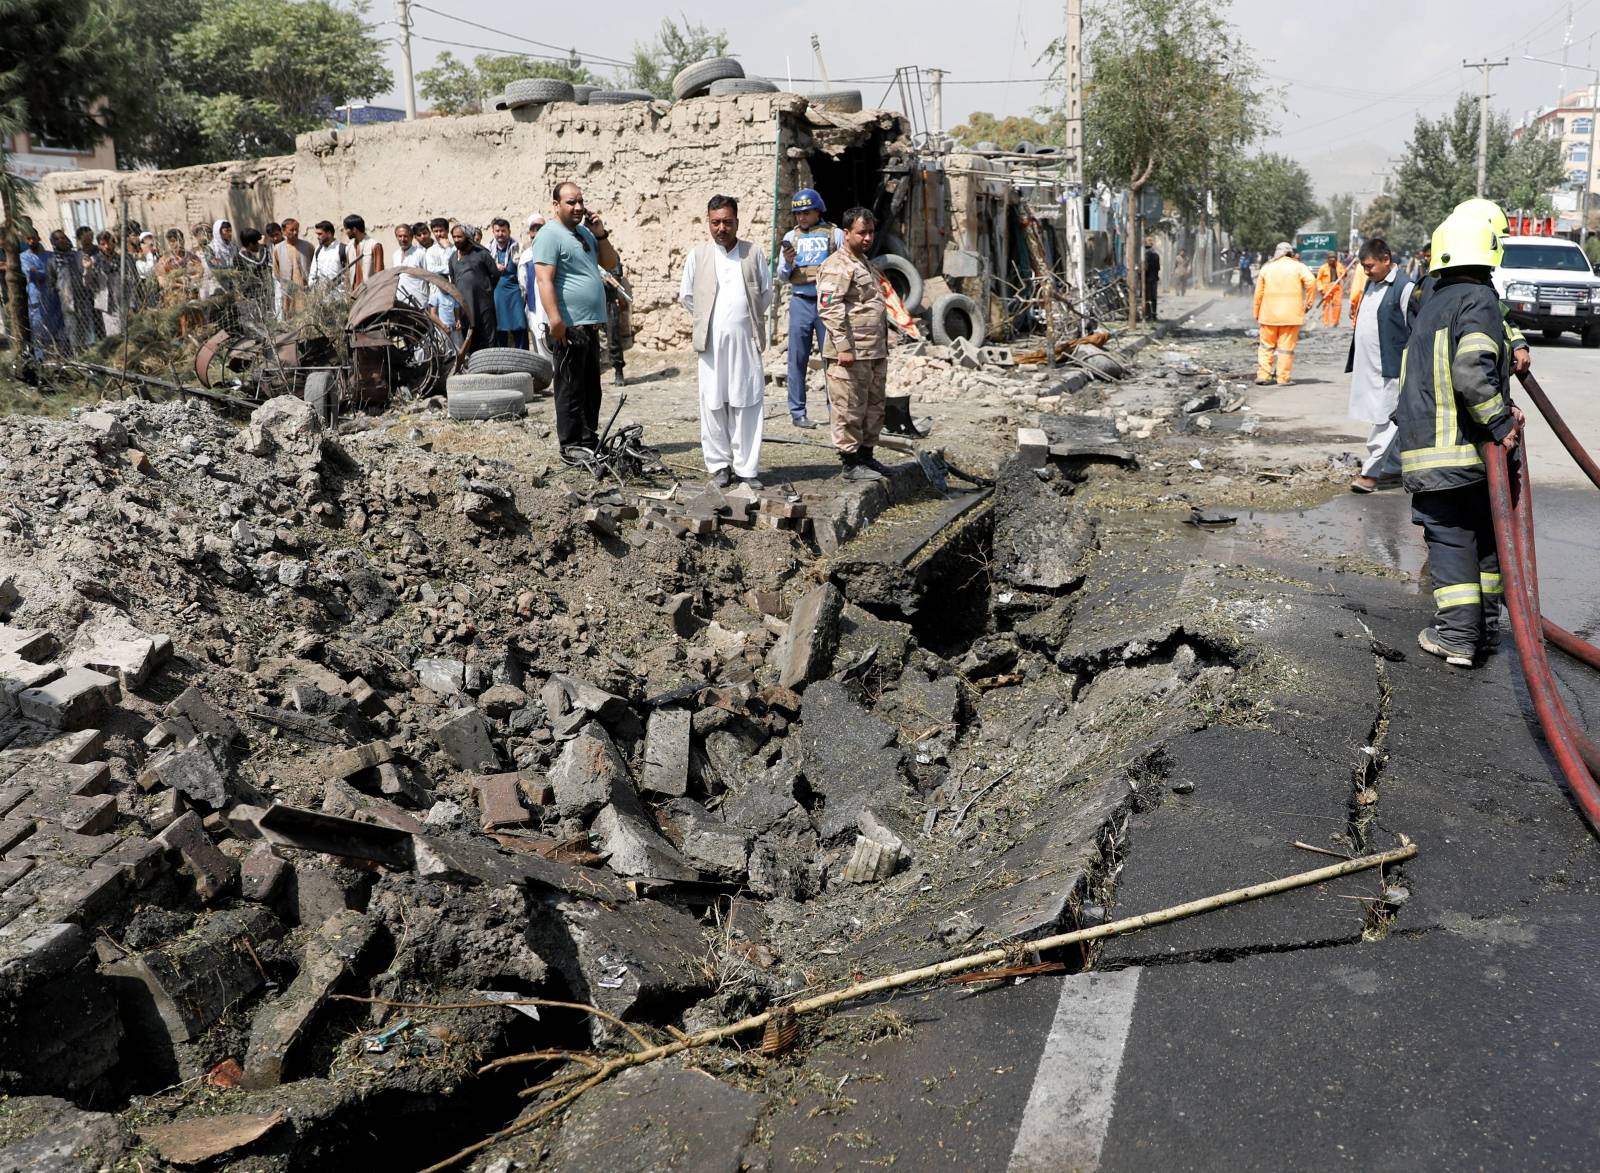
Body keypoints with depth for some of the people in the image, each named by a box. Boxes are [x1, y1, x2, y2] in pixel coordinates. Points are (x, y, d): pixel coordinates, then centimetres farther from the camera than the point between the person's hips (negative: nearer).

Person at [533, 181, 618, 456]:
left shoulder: (585, 231, 17)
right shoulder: (550, 235, -9)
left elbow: (610, 263, 20)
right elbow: (544, 279, -18)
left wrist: (600, 234, 4)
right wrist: (555, 320, -26)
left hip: (591, 326, 9)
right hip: (569, 328, -9)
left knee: (592, 390, 15)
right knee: (570, 390, -2)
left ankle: (590, 440, 24)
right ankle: (571, 446, 4)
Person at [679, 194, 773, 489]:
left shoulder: (752, 253, 6)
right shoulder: (699, 254, 4)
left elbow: (766, 293, 13)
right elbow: (686, 295, 11)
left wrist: (748, 316, 11)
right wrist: (707, 318, 12)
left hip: (745, 340, 0)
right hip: (712, 341, 0)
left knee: (747, 405, 0)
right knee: (713, 405, 2)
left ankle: (747, 467, 5)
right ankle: (720, 465, 11)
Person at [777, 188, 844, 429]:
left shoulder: (835, 234, 6)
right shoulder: (791, 236, 13)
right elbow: (782, 275, 14)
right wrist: (787, 263, -7)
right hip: (800, 302, 2)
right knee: (798, 358, 1)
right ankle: (797, 412, 6)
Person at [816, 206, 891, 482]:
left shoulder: (865, 264, 21)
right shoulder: (837, 266, -11)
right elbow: (829, 308, -20)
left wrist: (883, 347, 25)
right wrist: (844, 347, -23)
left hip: (875, 353, 10)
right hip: (851, 355, -10)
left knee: (874, 408, 15)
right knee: (850, 410, -3)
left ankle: (866, 456, 25)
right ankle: (851, 464, 3)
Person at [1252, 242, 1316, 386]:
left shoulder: (1266, 268, 9)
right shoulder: (1297, 266, 2)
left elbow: (1259, 293, 9)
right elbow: (1311, 281, -14)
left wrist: (1257, 314, 16)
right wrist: (1308, 302, -4)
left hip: (1269, 313, 2)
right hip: (1291, 314, -2)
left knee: (1266, 345, 11)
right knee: (1286, 346, 2)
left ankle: (1263, 375, 2)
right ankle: (1283, 378, 2)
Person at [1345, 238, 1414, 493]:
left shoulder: (1404, 288, -13)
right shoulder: (1370, 283, 13)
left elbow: (1414, 331, -13)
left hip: (1390, 367, -9)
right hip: (1367, 366, 9)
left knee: (1383, 420, -5)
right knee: (1389, 420, 15)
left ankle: (1370, 472, -3)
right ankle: (1395, 468, 24)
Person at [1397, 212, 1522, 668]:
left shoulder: (1431, 305, 12)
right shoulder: (1478, 300, -9)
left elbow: (1439, 375, 13)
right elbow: (1473, 373, -24)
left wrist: (1501, 410, 6)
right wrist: (1501, 422, -16)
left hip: (1425, 449, 3)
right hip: (1471, 447, -3)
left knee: (1449, 538, 6)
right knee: (1486, 535, 14)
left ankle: (1456, 635, 2)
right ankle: (1486, 626, 23)